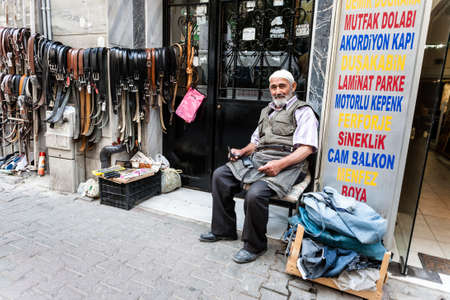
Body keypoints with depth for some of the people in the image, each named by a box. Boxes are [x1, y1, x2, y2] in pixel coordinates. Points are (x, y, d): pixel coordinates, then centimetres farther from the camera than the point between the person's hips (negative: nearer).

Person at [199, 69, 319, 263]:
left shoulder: (303, 111, 2)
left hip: (286, 165, -7)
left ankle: (255, 245, -5)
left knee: (255, 194, -32)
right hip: (258, 159, 8)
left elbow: (306, 148, -10)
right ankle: (224, 230, 7)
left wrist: (280, 164, -24)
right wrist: (242, 152, 9)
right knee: (219, 175, -6)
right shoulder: (267, 111, 26)